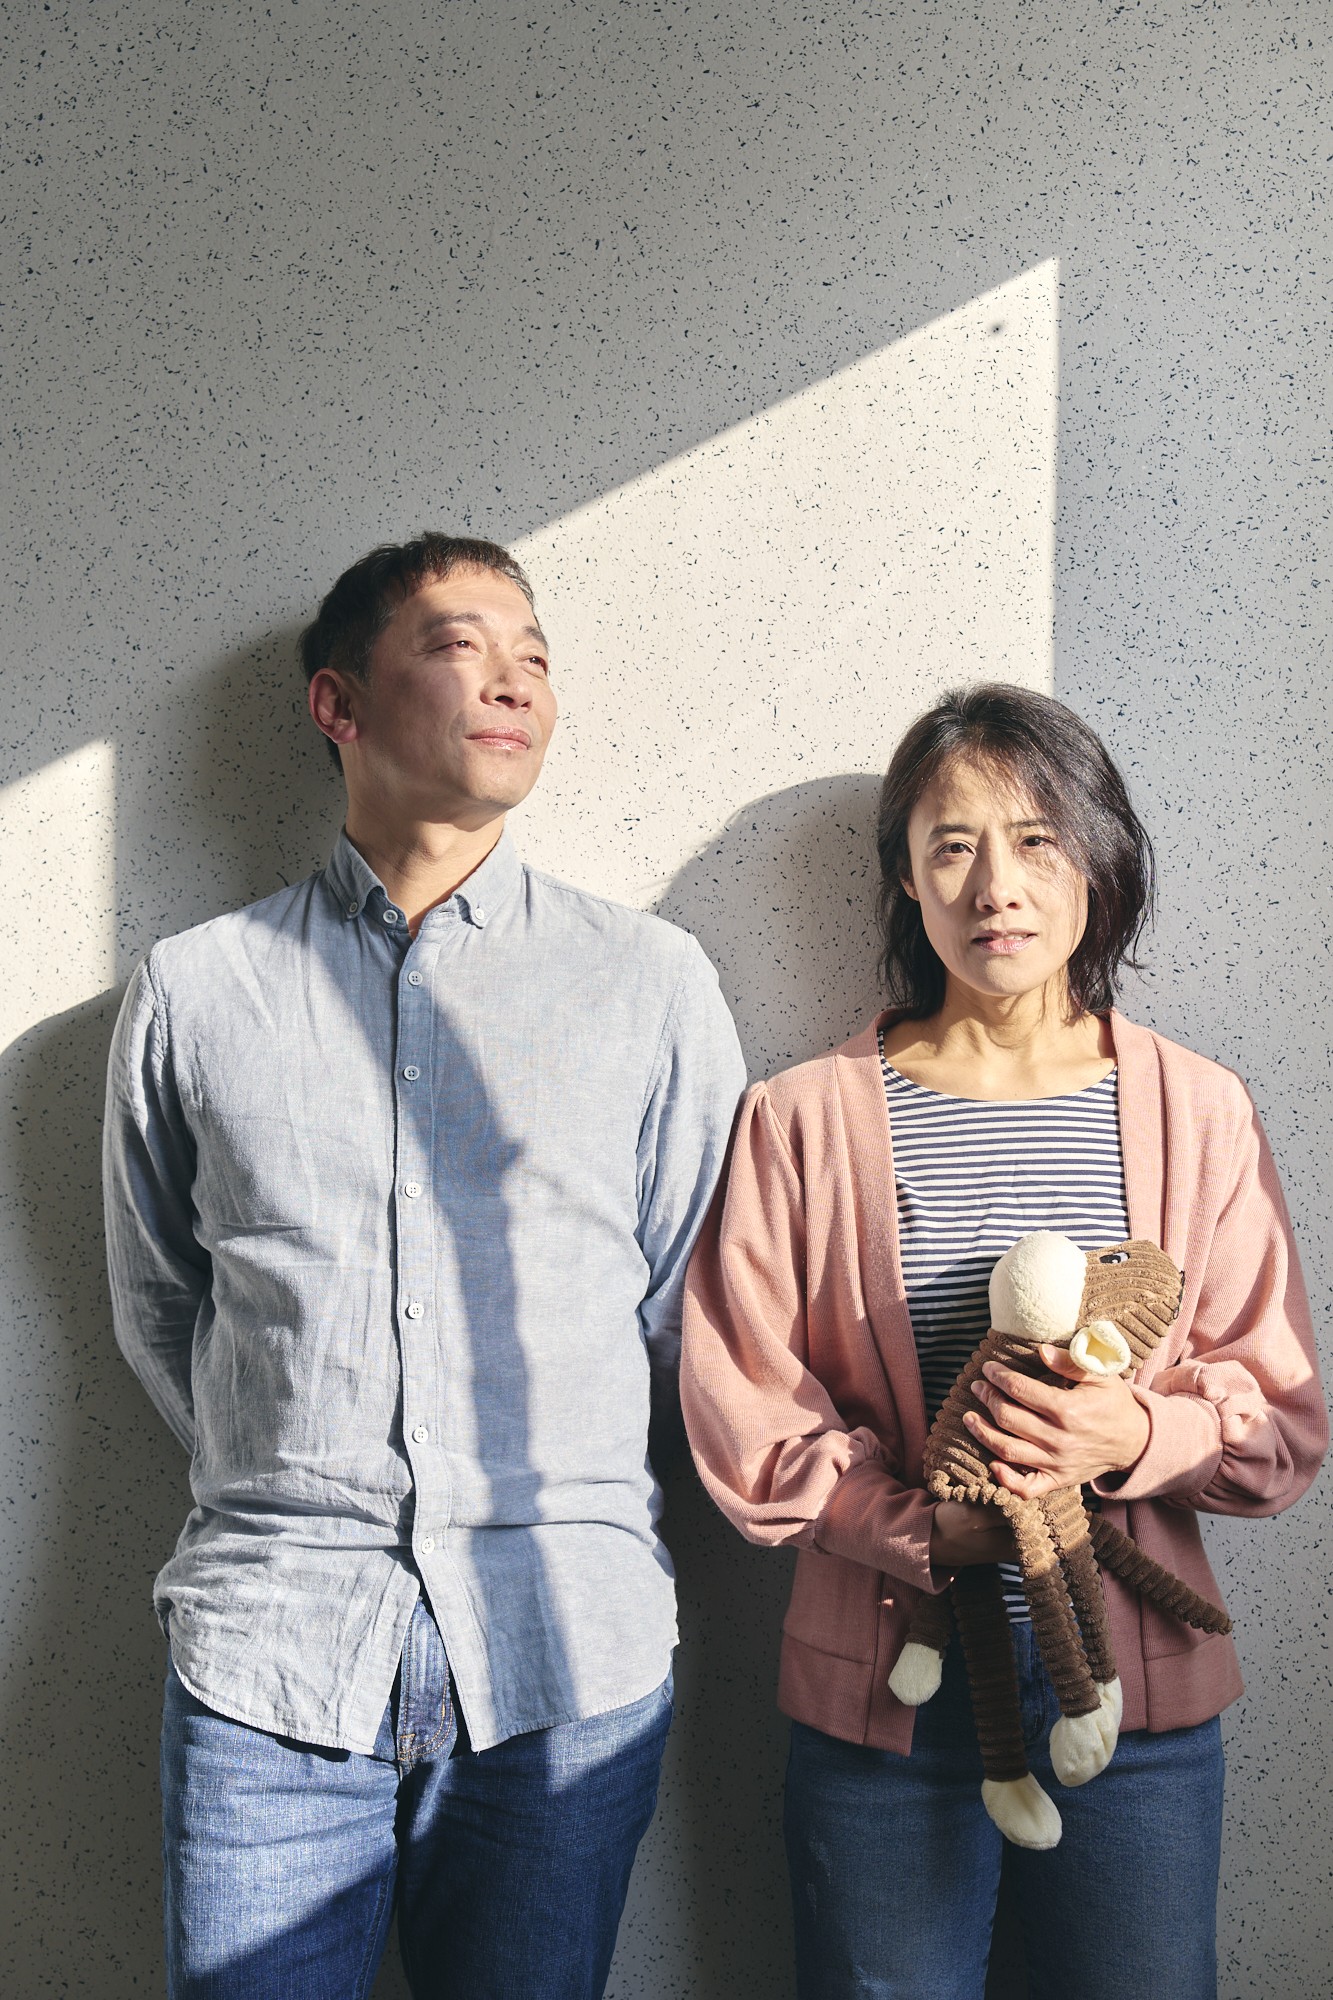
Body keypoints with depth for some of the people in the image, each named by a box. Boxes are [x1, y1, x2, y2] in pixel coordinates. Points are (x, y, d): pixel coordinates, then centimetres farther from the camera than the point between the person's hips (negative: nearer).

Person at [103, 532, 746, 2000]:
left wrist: (534, 1496, 6)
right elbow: (154, 1310, 11)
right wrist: (301, 1493, 6)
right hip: (267, 1649, 0)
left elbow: (690, 1312, 7)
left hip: (567, 1654, 1)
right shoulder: (194, 992, 4)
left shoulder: (654, 984, 4)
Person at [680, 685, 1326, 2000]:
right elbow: (741, 1420, -4)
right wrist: (929, 1530, -18)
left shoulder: (1197, 1113, 1)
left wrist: (1136, 1436, -17)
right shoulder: (804, 1118, -2)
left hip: (1138, 1693, 1)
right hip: (886, 1693, -1)